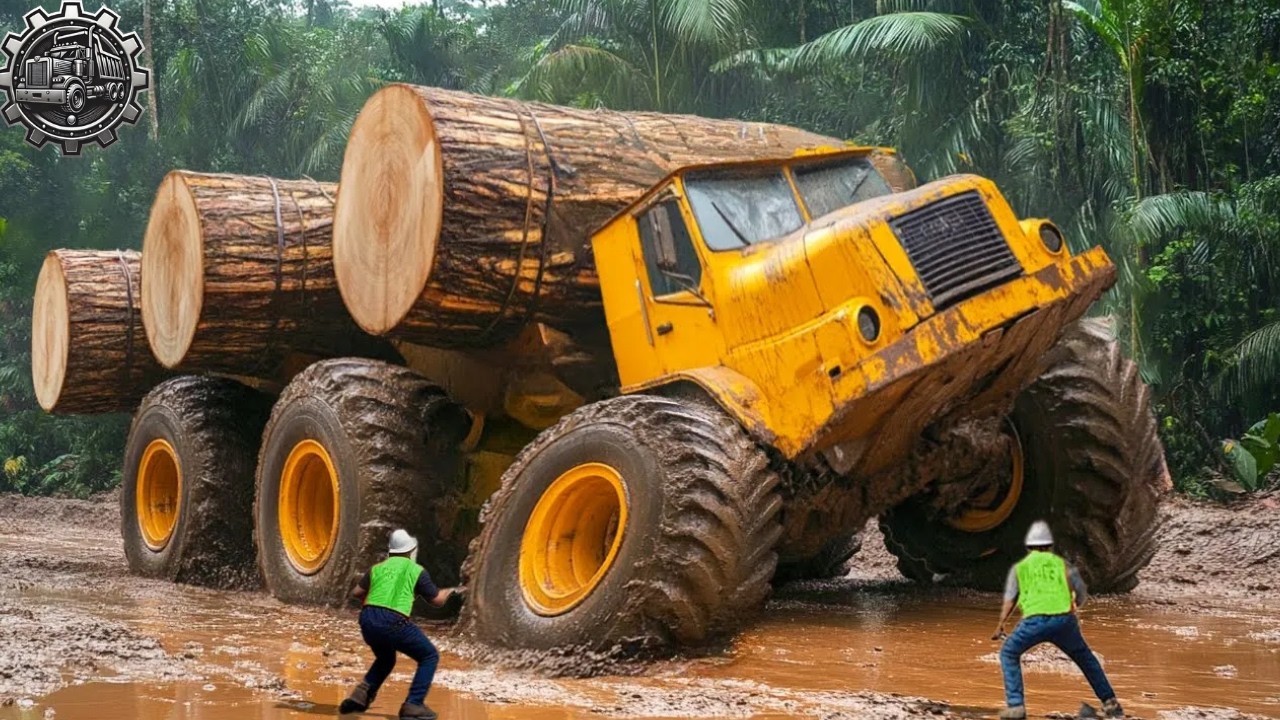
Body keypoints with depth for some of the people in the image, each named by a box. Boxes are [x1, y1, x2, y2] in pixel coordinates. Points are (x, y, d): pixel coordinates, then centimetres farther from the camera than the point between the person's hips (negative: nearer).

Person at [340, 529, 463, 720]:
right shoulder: (416, 570, 9)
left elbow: (356, 593, 18)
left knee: (386, 659, 32)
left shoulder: (378, 568, 20)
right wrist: (451, 591, 35)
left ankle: (361, 695, 12)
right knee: (430, 657, 10)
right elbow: (437, 600, 14)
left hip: (367, 620, 6)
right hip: (393, 623, -6)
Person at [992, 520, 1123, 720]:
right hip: (1064, 620, 2)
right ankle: (1109, 702, 25)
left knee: (1009, 654, 19)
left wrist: (1001, 626, 22)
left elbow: (1010, 600, 15)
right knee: (1085, 658, 26)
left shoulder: (1020, 567, 22)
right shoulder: (1061, 564, 23)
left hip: (1035, 620, -2)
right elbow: (1082, 594, 23)